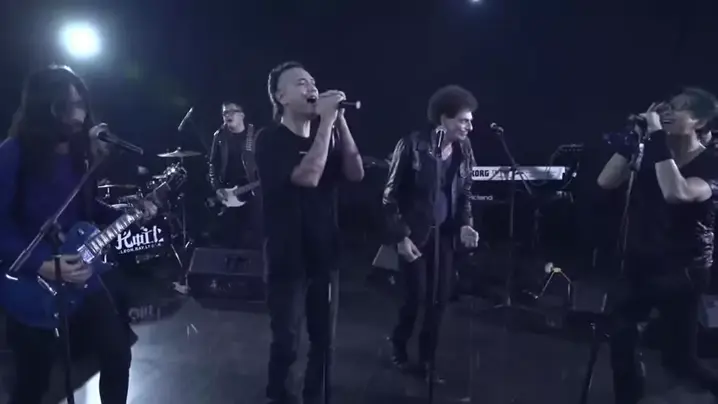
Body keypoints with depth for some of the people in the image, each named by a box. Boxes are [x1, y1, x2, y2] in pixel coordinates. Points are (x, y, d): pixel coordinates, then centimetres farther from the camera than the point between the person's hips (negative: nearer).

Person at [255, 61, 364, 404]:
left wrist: (339, 120, -13)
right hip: (287, 258, -5)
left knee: (324, 338, 13)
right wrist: (326, 120, -23)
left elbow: (356, 173, -6)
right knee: (285, 342, 1)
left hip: (323, 254, 6)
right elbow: (308, 176, -26)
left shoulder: (325, 136, 10)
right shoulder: (271, 140, -10)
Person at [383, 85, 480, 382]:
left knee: (440, 298, 3)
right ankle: (399, 346, 26)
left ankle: (427, 360, 22)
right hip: (415, 234, -4)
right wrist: (400, 236, -14)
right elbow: (391, 195, -11)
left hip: (444, 233, 5)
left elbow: (465, 192, 12)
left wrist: (465, 224, -3)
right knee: (416, 296, -4)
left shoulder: (463, 149, 0)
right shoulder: (413, 146, -16)